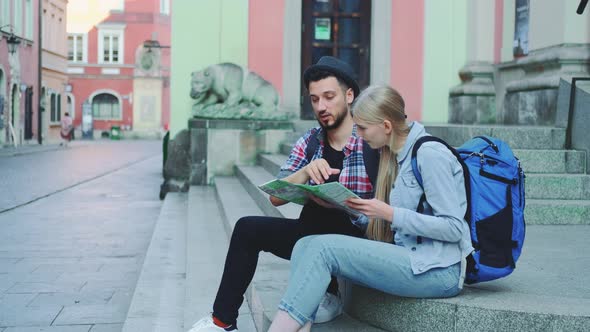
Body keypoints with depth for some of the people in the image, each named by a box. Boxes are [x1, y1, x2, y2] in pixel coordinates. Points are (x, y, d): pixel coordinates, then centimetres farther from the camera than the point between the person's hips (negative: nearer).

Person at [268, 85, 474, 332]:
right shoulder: (399, 153, 13)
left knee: (324, 247, -21)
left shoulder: (430, 154, -12)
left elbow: (454, 228, -16)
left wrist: (389, 214, -19)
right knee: (305, 245, -7)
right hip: (411, 257, 9)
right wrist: (350, 207, 0)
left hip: (439, 270, -9)